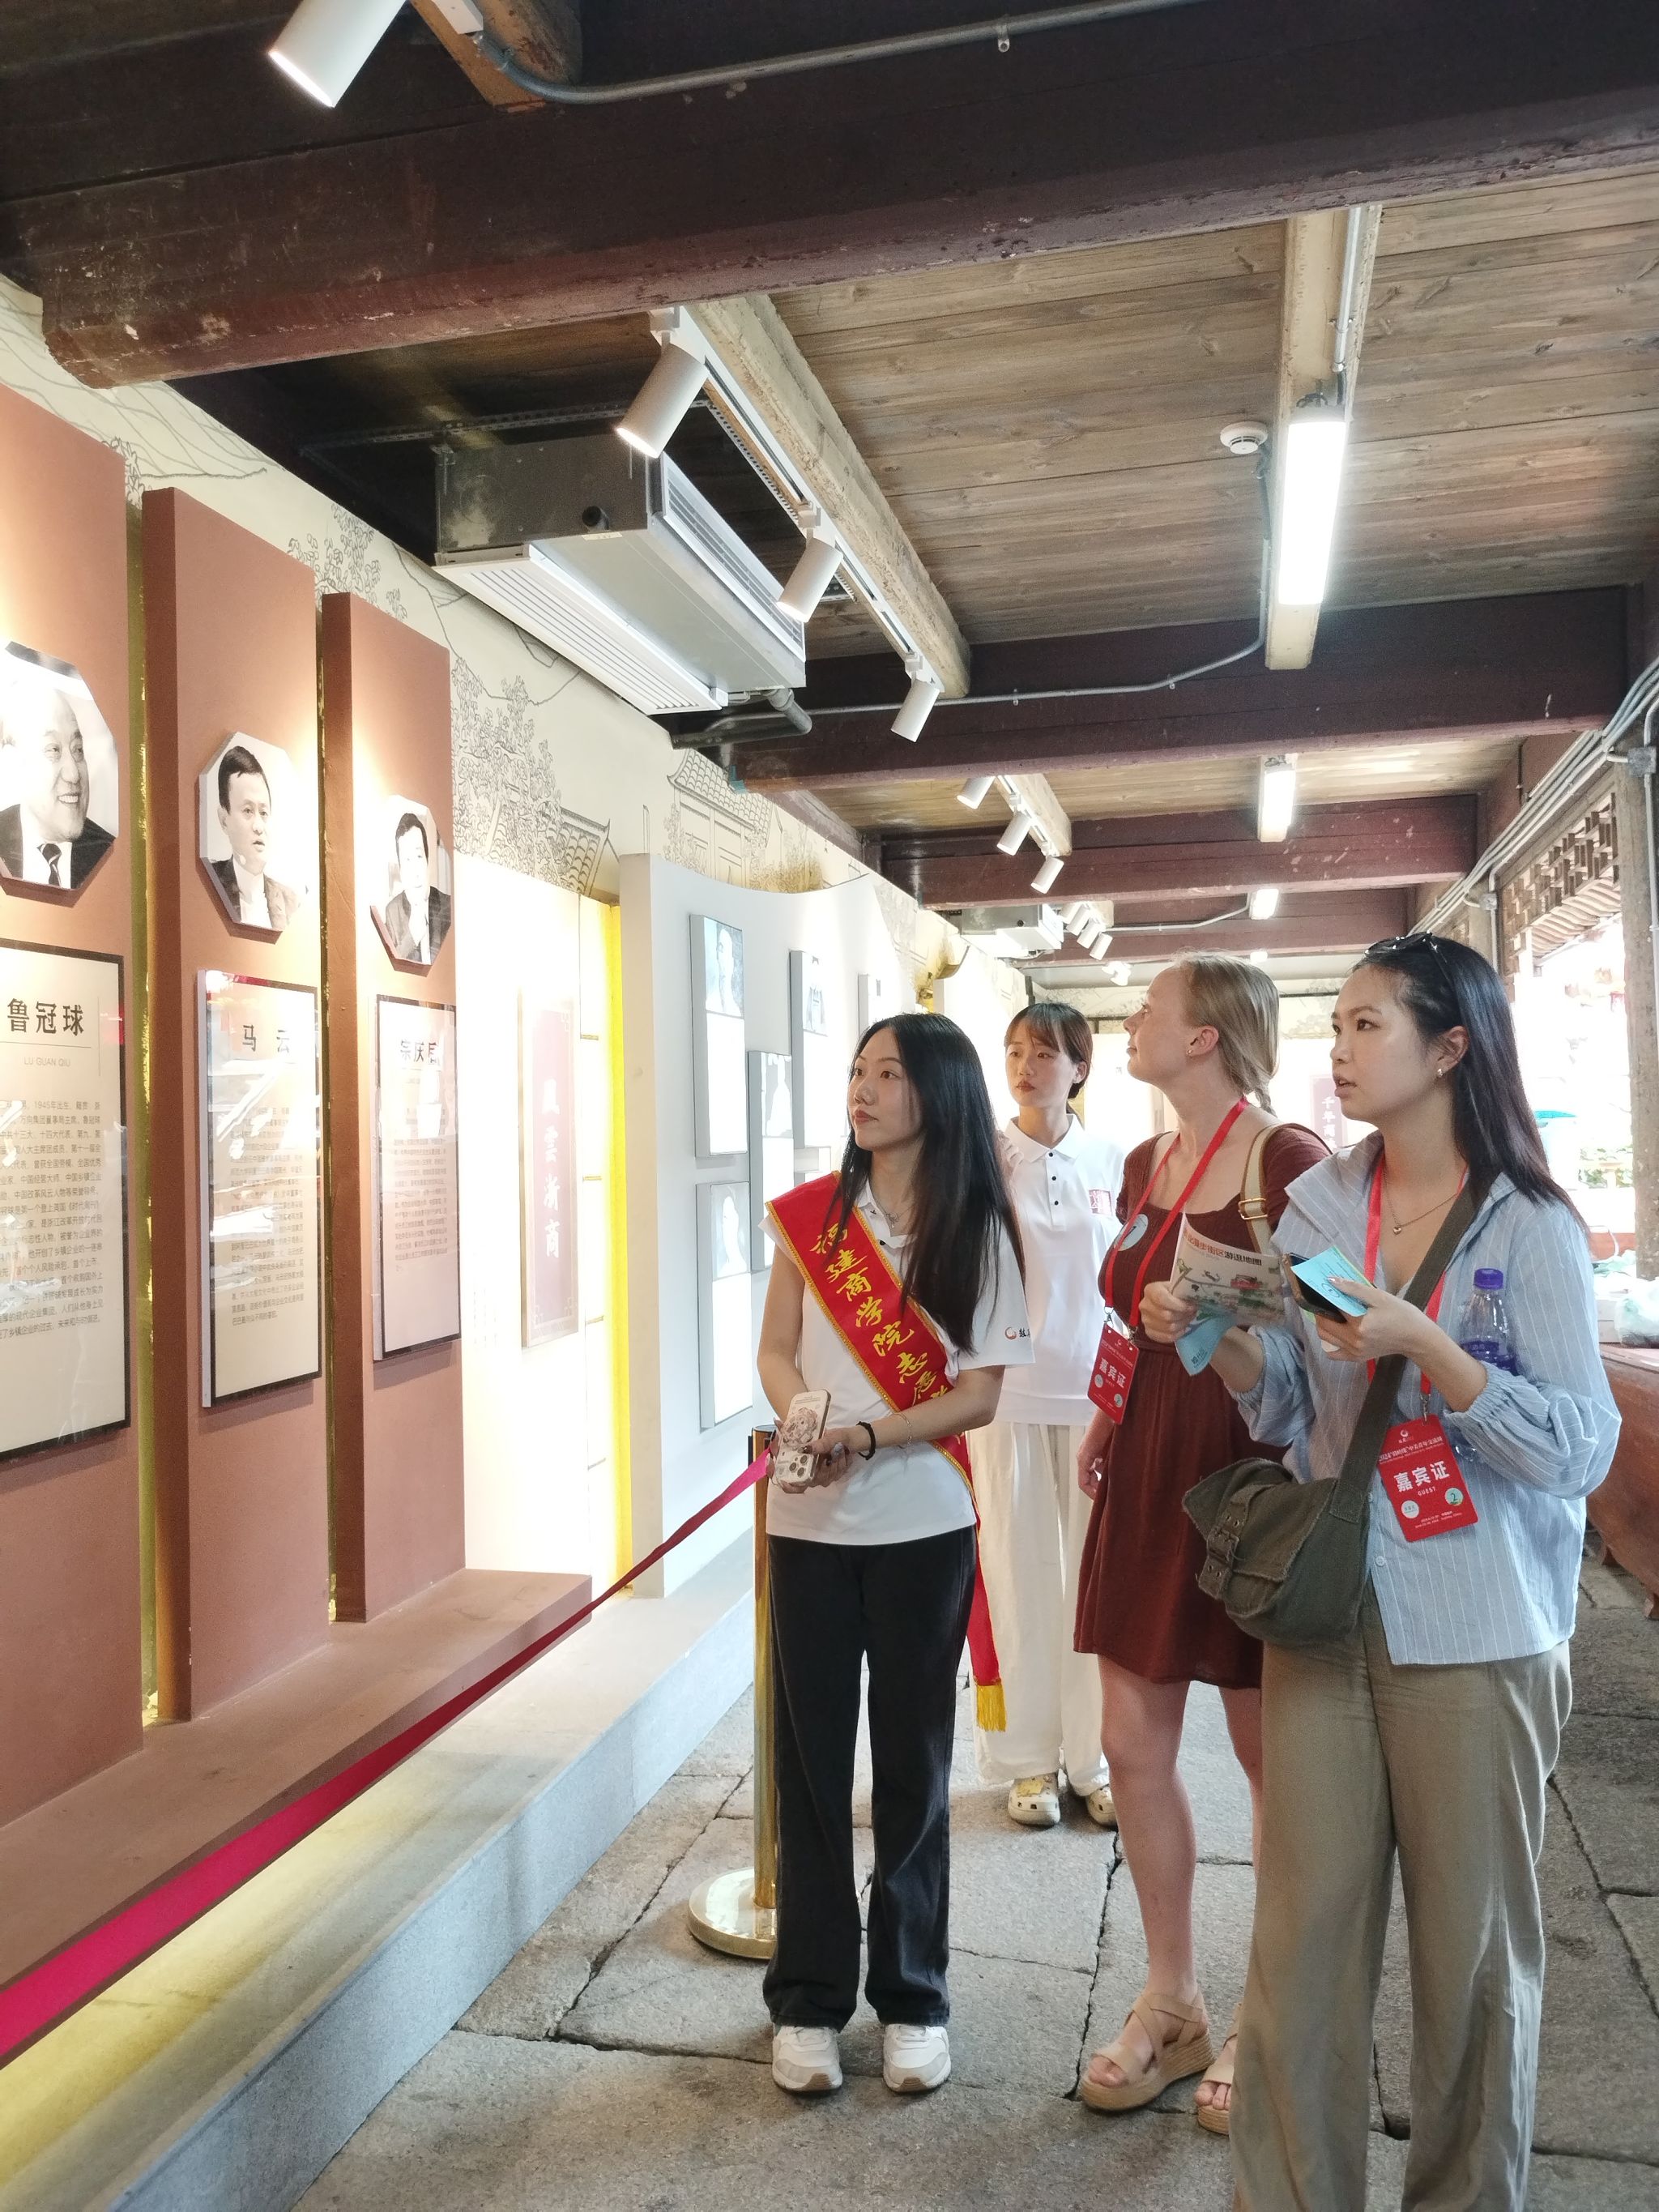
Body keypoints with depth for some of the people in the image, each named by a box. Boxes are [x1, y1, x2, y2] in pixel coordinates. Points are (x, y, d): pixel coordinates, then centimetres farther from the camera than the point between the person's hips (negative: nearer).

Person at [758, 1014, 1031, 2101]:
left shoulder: (979, 1231, -3)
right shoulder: (812, 1213, 2)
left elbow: (982, 1391, -6)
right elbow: (778, 1350, 5)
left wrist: (871, 1435, -20)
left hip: (923, 1525, -1)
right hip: (809, 1520, 2)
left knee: (913, 1764, 9)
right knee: (812, 1761, 9)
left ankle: (913, 1997, 27)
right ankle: (809, 1999, 24)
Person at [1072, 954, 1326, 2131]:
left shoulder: (1290, 1161, -12)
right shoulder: (1145, 1163, 11)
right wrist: (1103, 1423, 13)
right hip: (1148, 1470, 7)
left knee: (1271, 1760, 8)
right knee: (1134, 1743, 11)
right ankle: (1173, 2004, 30)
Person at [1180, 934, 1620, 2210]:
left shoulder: (1530, 1229, -7)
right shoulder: (1318, 1207, 5)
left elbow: (1579, 1451, -13)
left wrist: (1424, 1346, -25)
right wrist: (1217, 1337, -9)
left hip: (1476, 1635, -3)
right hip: (1325, 1613, 3)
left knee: (1473, 1945, 11)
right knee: (1305, 1928, 9)